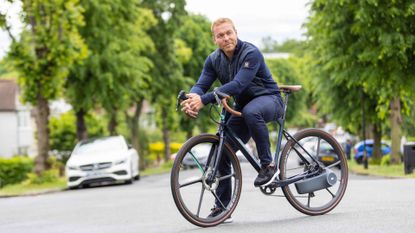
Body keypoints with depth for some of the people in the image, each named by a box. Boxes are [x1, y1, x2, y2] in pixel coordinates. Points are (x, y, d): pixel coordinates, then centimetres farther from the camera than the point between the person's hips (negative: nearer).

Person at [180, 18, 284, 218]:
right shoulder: (214, 60, -1)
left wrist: (204, 100, -44)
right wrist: (192, 98, -36)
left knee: (250, 111, -41)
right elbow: (201, 84, -10)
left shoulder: (251, 53, -22)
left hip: (268, 99, -6)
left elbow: (237, 84, -35)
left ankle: (268, 165, -25)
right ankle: (222, 207, 3)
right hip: (242, 106, 6)